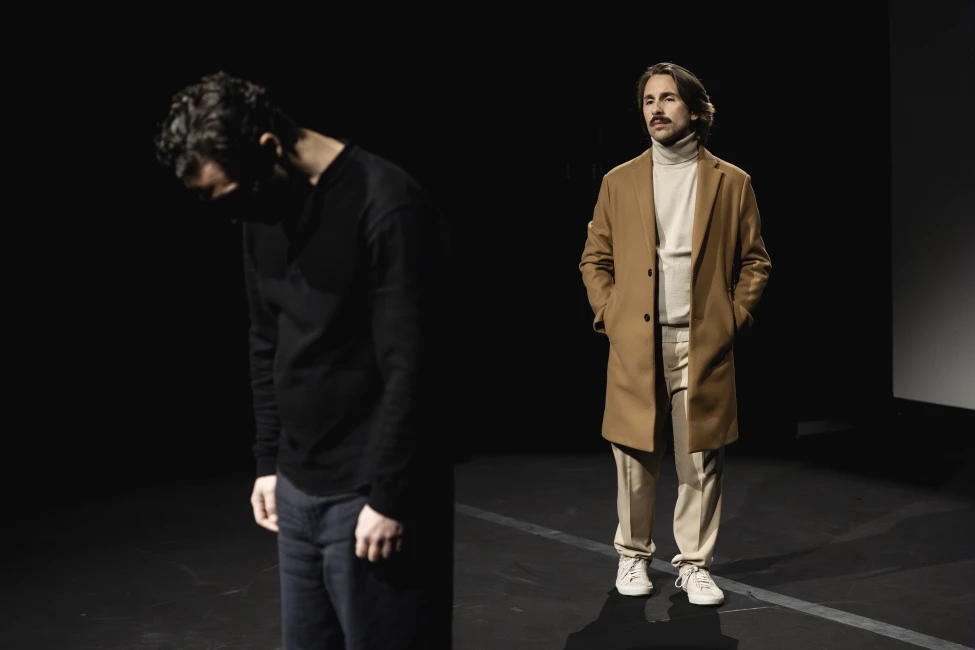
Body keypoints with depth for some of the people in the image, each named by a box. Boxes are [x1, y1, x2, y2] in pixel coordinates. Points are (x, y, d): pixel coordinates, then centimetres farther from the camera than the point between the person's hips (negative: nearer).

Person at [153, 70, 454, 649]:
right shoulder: (264, 210, 6)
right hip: (298, 487, 7)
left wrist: (389, 496, -17)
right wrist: (269, 460, 14)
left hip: (370, 492, -7)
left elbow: (411, 368, -19)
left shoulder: (387, 206, -19)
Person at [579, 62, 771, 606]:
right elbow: (595, 260, 13)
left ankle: (695, 564, 16)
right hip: (635, 344, 1)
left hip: (703, 346, -1)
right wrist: (609, 315, 1)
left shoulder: (732, 183, 6)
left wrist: (734, 317, -1)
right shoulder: (619, 182, 10)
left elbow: (756, 262, 9)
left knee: (701, 462, 3)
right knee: (636, 458, 5)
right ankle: (633, 556, 22)